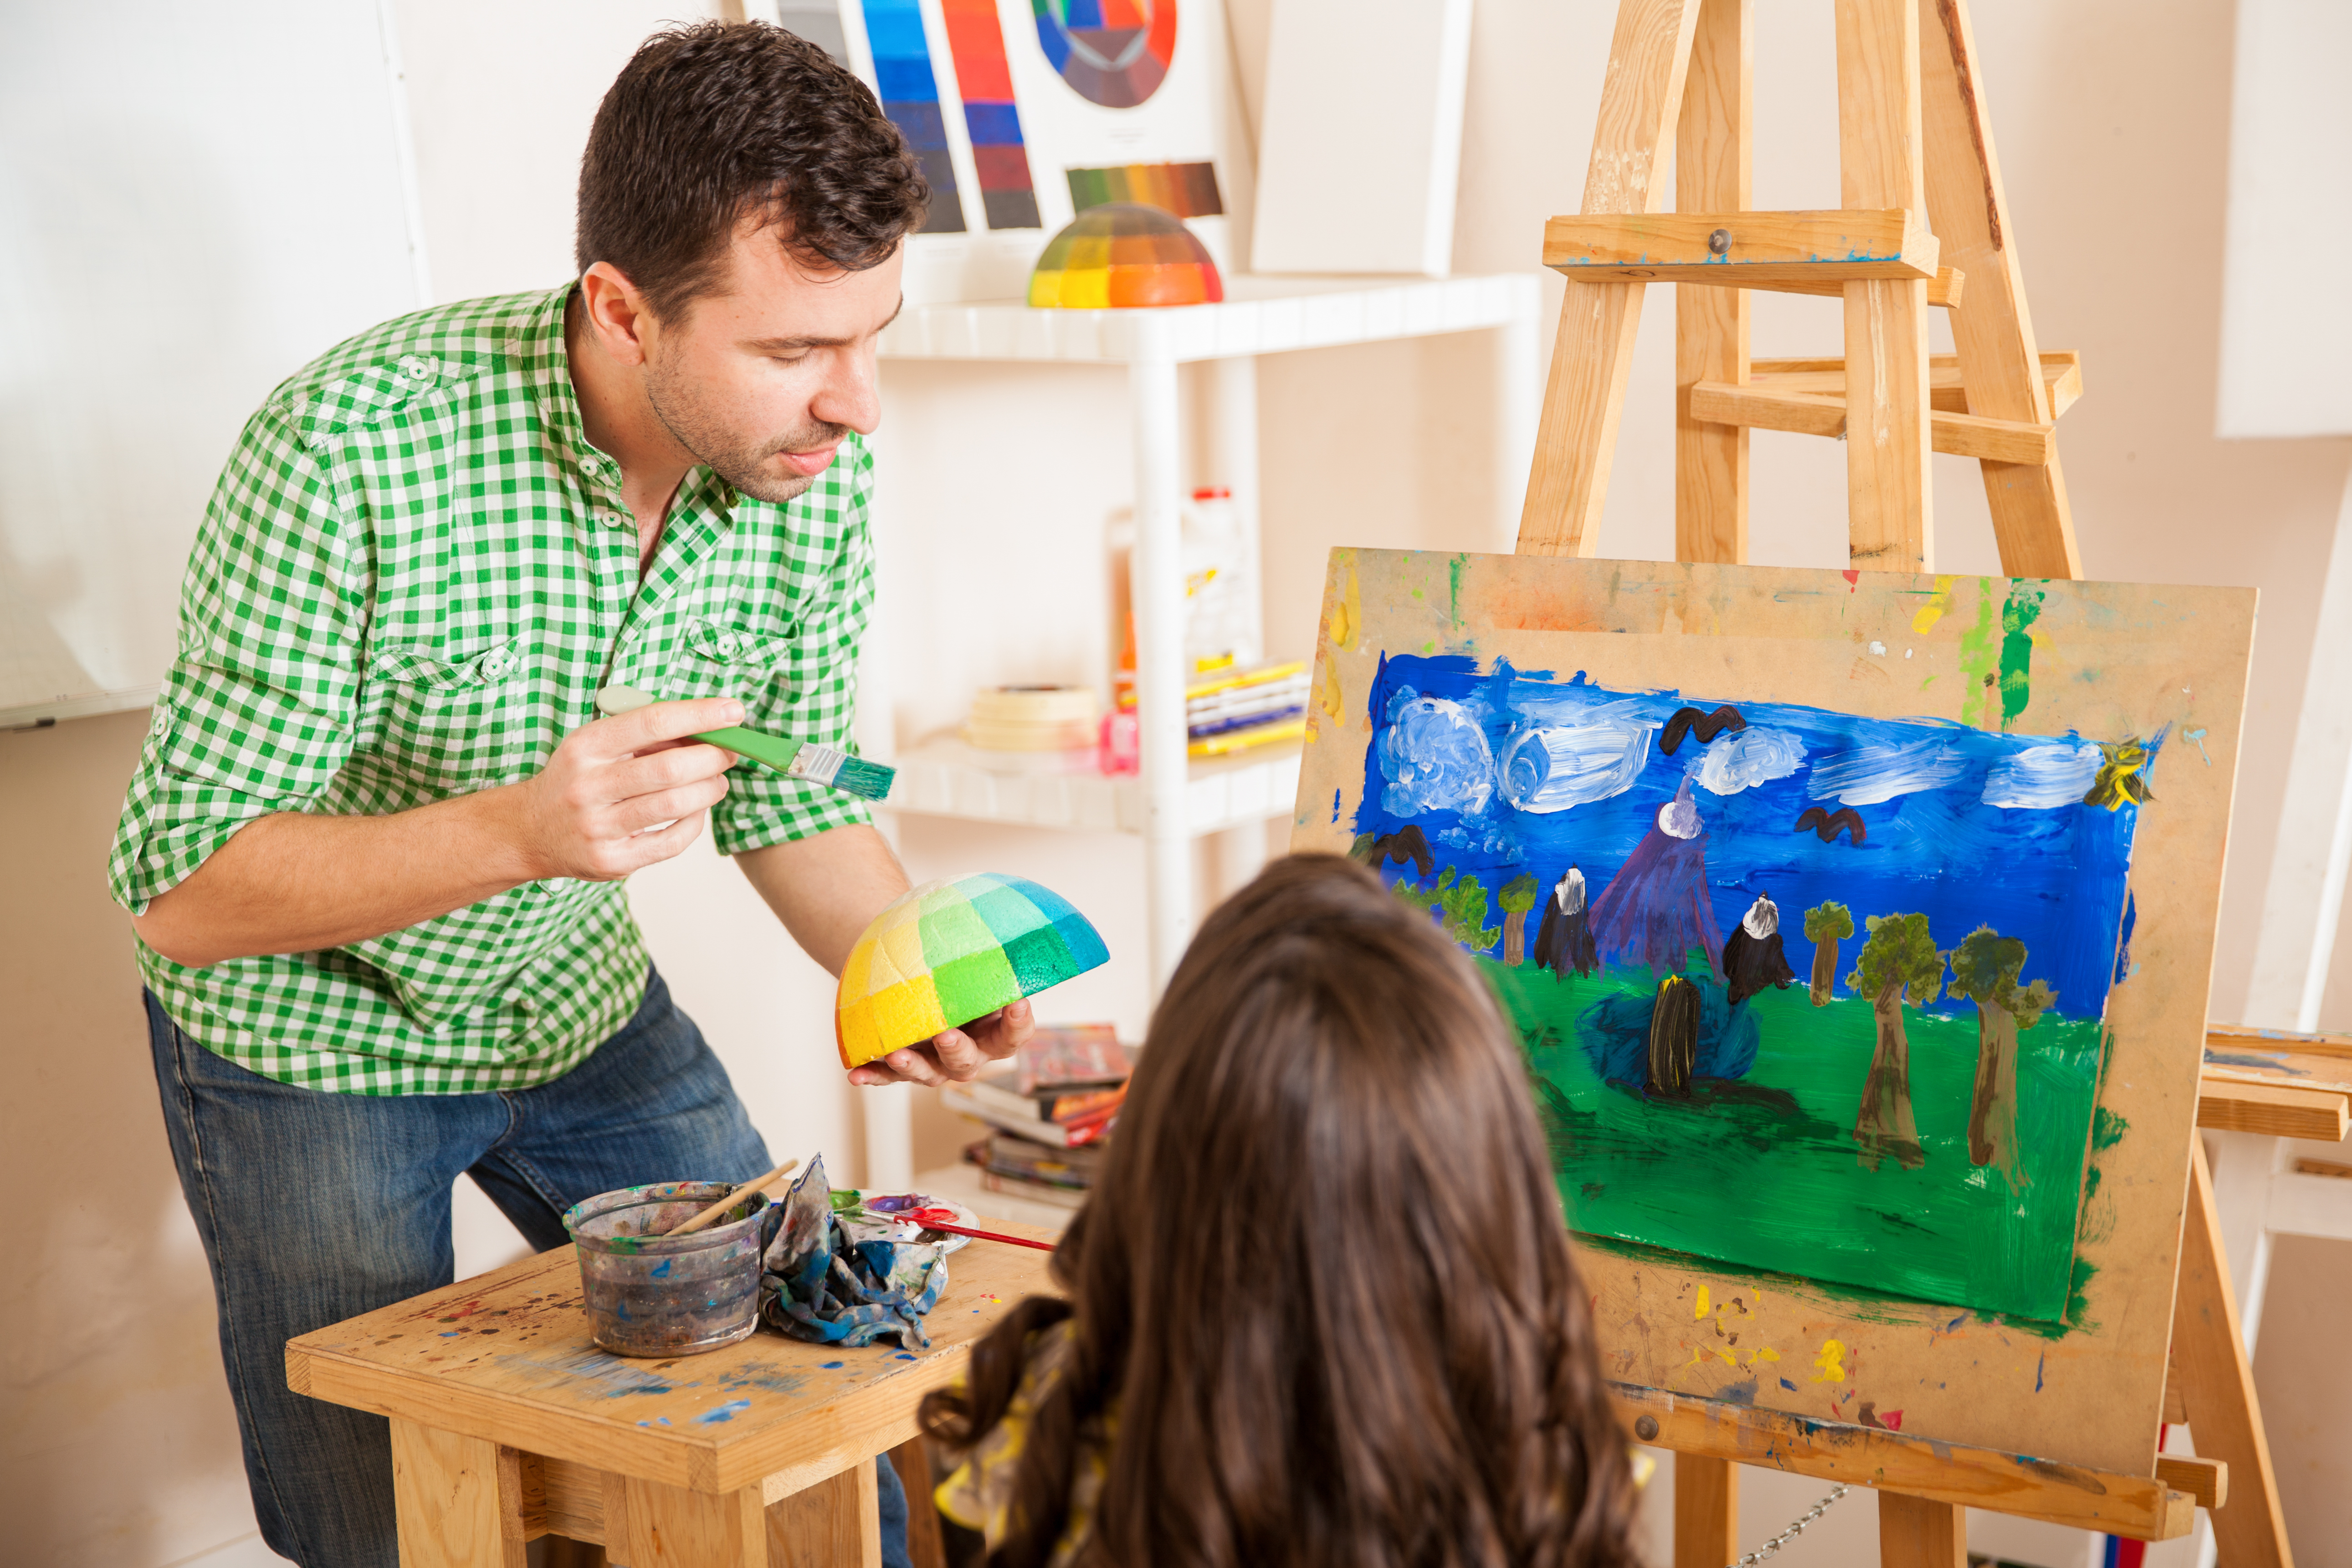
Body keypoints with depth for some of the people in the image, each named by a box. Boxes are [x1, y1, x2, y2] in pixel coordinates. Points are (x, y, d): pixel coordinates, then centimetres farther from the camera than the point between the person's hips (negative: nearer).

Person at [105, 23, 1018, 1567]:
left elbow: (792, 795, -3)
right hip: (307, 1029, -4)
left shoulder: (817, 467, -17)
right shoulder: (355, 451, -33)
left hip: (583, 1007, 5)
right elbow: (190, 894, -29)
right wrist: (515, 832, -45)